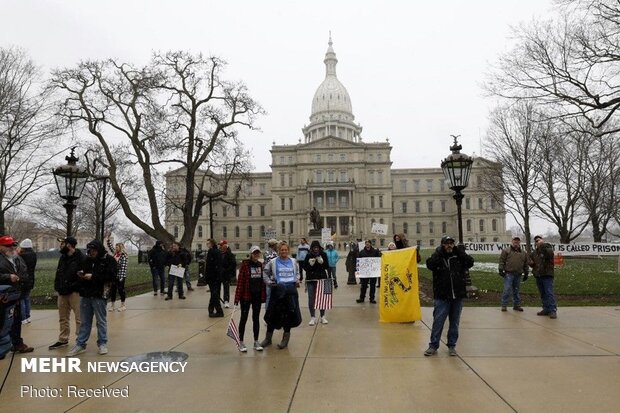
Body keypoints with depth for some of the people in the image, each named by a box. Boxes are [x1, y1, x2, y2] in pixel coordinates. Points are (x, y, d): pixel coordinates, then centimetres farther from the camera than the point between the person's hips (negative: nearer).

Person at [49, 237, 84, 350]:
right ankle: (63, 340, 30)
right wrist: (57, 287, 9)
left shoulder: (80, 257, -12)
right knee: (63, 318, 18)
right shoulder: (62, 257, 14)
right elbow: (58, 273, 20)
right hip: (62, 292, 8)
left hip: (75, 292, -8)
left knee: (79, 318, -3)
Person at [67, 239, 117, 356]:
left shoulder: (109, 260, -8)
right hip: (85, 295, 5)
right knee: (84, 321, 13)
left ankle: (102, 344, 18)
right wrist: (80, 274, 0)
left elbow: (111, 276, -16)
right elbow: (82, 271, 25)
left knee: (101, 321, 6)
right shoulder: (87, 259, 10)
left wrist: (93, 276, -19)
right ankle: (80, 344, 22)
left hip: (98, 295, -5)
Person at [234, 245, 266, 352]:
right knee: (244, 318, 4)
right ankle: (241, 342, 14)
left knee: (256, 318, 12)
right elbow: (240, 280, -11)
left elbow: (263, 281, 10)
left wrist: (264, 295, 6)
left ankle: (256, 342, 22)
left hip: (257, 295, 4)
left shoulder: (261, 265, 6)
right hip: (246, 295, -4)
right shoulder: (245, 264, -8)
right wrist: (237, 297, -15)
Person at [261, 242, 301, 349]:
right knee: (273, 314, 4)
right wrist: (269, 282, -5)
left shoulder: (293, 262, 9)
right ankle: (268, 338, 22)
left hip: (291, 289, 2)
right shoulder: (273, 262, 0)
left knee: (290, 314, 3)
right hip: (278, 289, -2)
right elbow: (265, 273, 6)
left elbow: (297, 272, 24)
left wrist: (297, 281, 9)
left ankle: (286, 338, 20)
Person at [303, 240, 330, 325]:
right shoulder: (308, 256, 0)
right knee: (311, 298, 0)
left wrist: (322, 262, -18)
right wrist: (310, 264, -17)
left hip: (322, 278, 0)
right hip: (311, 280, 0)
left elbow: (327, 266, 0)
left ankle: (323, 316, 18)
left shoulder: (323, 255, 2)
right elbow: (305, 267, 1)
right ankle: (312, 317, 9)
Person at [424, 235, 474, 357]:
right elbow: (430, 264, -18)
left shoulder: (458, 257, 6)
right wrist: (439, 252, -17)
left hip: (457, 296, 2)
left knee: (454, 322, 11)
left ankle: (452, 345, 23)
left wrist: (461, 252, -11)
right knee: (438, 321, -2)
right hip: (442, 297, -2)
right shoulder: (438, 257, 1)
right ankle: (433, 345, 9)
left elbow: (470, 263, -7)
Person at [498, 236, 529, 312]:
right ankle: (504, 305, -2)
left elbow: (525, 264, 20)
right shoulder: (506, 251, 3)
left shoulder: (523, 253, 17)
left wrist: (526, 273, 16)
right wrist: (501, 270, -8)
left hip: (518, 275, 4)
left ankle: (516, 305, 20)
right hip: (508, 274, -4)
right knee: (507, 290, -8)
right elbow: (502, 261, -1)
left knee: (516, 290, 11)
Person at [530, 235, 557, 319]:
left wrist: (543, 246, -29)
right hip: (538, 275, 7)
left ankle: (553, 310, -12)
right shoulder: (534, 252, 17)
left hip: (547, 275, -7)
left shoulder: (547, 248, -1)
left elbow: (551, 253, -25)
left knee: (549, 293, -13)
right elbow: (532, 263, 27)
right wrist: (531, 263, 5)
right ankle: (546, 309, 18)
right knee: (542, 294, 11)